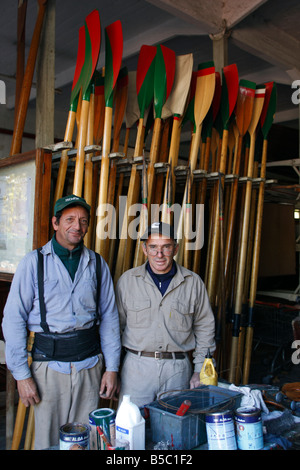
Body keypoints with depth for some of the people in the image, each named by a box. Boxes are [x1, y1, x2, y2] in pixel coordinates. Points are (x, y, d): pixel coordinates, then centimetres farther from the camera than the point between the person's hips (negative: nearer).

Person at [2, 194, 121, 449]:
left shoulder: (97, 264, 5)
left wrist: (112, 367, 4)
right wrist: (22, 374, -7)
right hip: (49, 364, -2)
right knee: (48, 441, 9)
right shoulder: (34, 262, -4)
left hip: (90, 364, 2)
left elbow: (109, 317, 7)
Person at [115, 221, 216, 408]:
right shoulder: (127, 280, 1)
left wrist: (200, 370, 4)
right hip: (137, 367, 0)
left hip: (178, 370, 1)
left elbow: (205, 328, 8)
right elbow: (116, 325, 6)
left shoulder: (193, 282, 2)